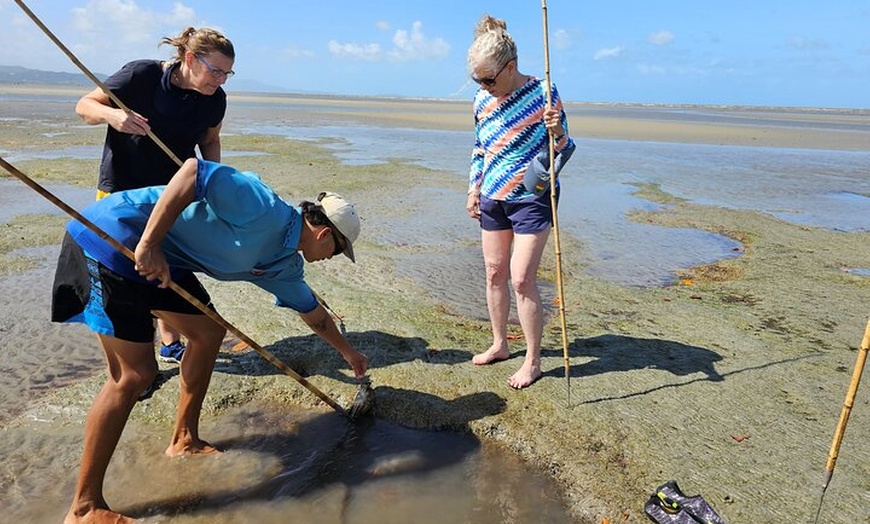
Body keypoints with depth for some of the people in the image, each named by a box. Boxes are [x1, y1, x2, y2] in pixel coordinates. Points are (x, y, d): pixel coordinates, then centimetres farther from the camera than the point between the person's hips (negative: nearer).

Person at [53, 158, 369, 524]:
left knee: (209, 332, 12)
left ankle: (184, 440, 27)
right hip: (111, 237, -10)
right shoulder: (266, 210, -19)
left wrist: (347, 351, 35)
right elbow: (194, 170, -26)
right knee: (134, 374, -10)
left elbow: (311, 310, 24)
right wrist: (149, 243, -28)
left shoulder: (284, 263, 10)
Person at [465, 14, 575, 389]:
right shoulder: (483, 99, 3)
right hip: (492, 199, 6)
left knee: (521, 278, -7)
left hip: (531, 199, -6)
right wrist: (473, 190, 11)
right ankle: (499, 344, 30)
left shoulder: (542, 94, -13)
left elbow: (564, 151, -9)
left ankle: (533, 361, 9)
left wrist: (556, 131, -30)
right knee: (494, 273, 11)